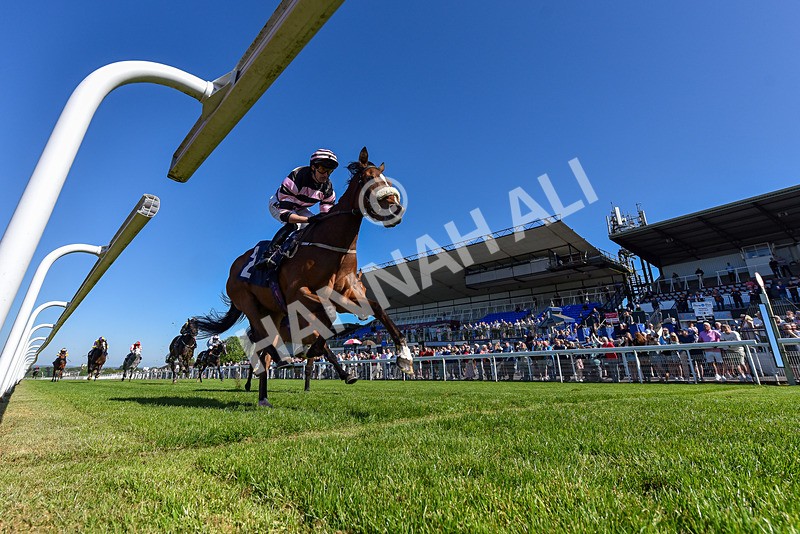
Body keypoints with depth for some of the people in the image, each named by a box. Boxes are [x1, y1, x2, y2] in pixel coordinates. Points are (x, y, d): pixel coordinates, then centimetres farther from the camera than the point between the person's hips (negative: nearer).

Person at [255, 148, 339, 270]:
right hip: (279, 204, -6)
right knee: (293, 224, -35)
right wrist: (309, 219, -55)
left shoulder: (328, 188, -19)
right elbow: (284, 212, -42)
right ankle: (269, 254, -30)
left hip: (299, 209, 6)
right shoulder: (296, 177, -38)